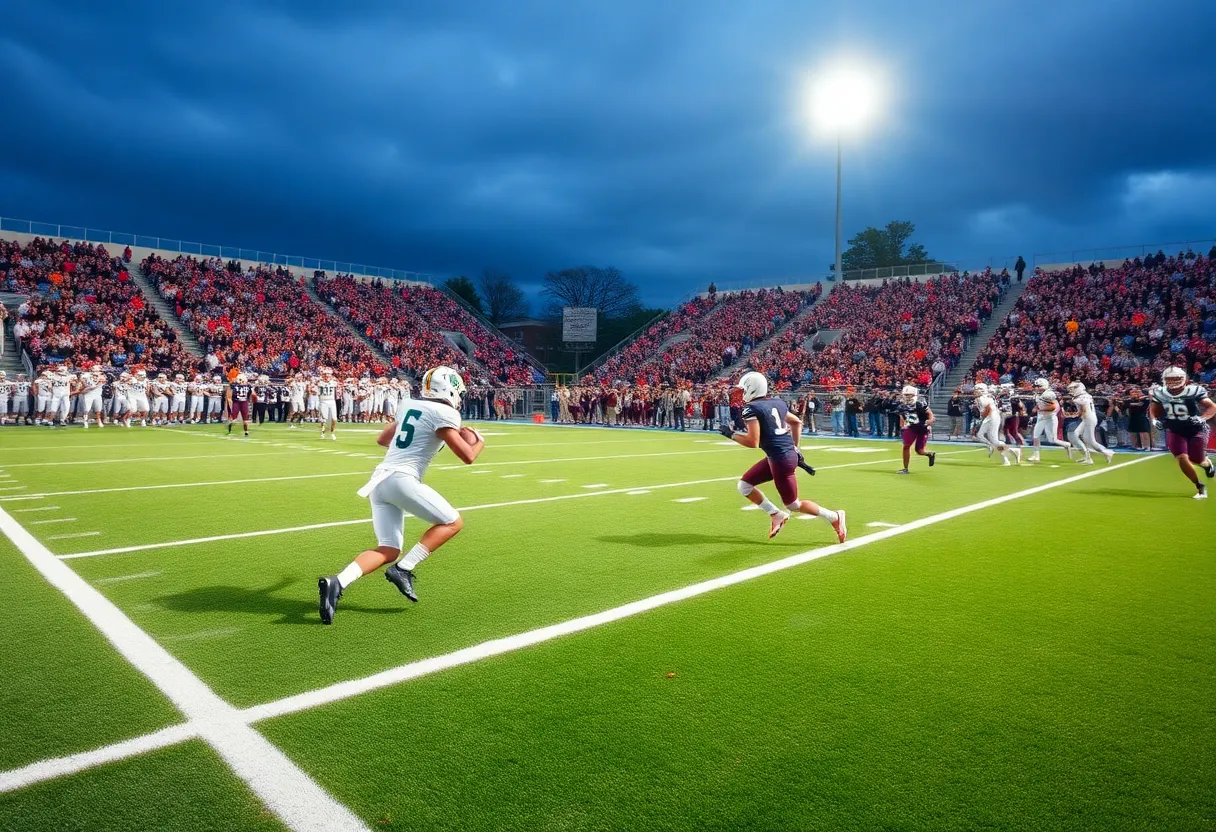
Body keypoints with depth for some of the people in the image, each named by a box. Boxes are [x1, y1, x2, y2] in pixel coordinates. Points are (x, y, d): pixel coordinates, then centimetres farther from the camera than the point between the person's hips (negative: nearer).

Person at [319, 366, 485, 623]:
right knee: (452, 523, 6)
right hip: (402, 479, -8)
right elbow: (467, 457, -6)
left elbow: (382, 439, 33)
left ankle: (336, 583, -11)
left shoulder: (410, 406, 20)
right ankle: (403, 569, -3)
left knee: (388, 551, 8)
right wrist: (479, 442, 16)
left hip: (380, 479, 8)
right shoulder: (445, 413, -4)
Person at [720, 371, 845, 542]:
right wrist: (795, 449, 27)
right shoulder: (777, 403, 11)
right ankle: (776, 514, 18)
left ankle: (834, 517, 13)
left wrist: (731, 435, -4)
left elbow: (753, 442, -19)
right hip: (788, 453, 9)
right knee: (744, 485, 14)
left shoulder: (751, 408, -14)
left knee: (793, 505, 6)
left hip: (781, 459, -9)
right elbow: (797, 422, 21)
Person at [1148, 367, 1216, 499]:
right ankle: (1199, 487, 9)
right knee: (1182, 459, -11)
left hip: (1196, 430, -2)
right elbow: (1154, 410, 8)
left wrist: (1202, 418, -29)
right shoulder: (1159, 393, -9)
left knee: (1197, 460, -2)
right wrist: (1155, 420, -9)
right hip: (1175, 431, 2)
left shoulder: (1194, 391, -20)